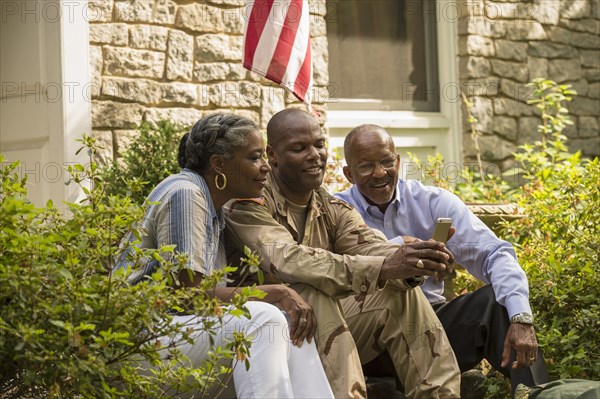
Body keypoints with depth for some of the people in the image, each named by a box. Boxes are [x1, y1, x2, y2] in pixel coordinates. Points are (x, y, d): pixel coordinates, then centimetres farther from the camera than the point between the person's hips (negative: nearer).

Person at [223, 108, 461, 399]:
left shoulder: (332, 209, 9)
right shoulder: (249, 204, -13)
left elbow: (371, 248, -10)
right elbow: (287, 261, -31)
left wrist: (413, 263, -34)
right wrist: (383, 268, -42)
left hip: (326, 335, 6)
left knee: (402, 291, -9)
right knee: (311, 294, -33)